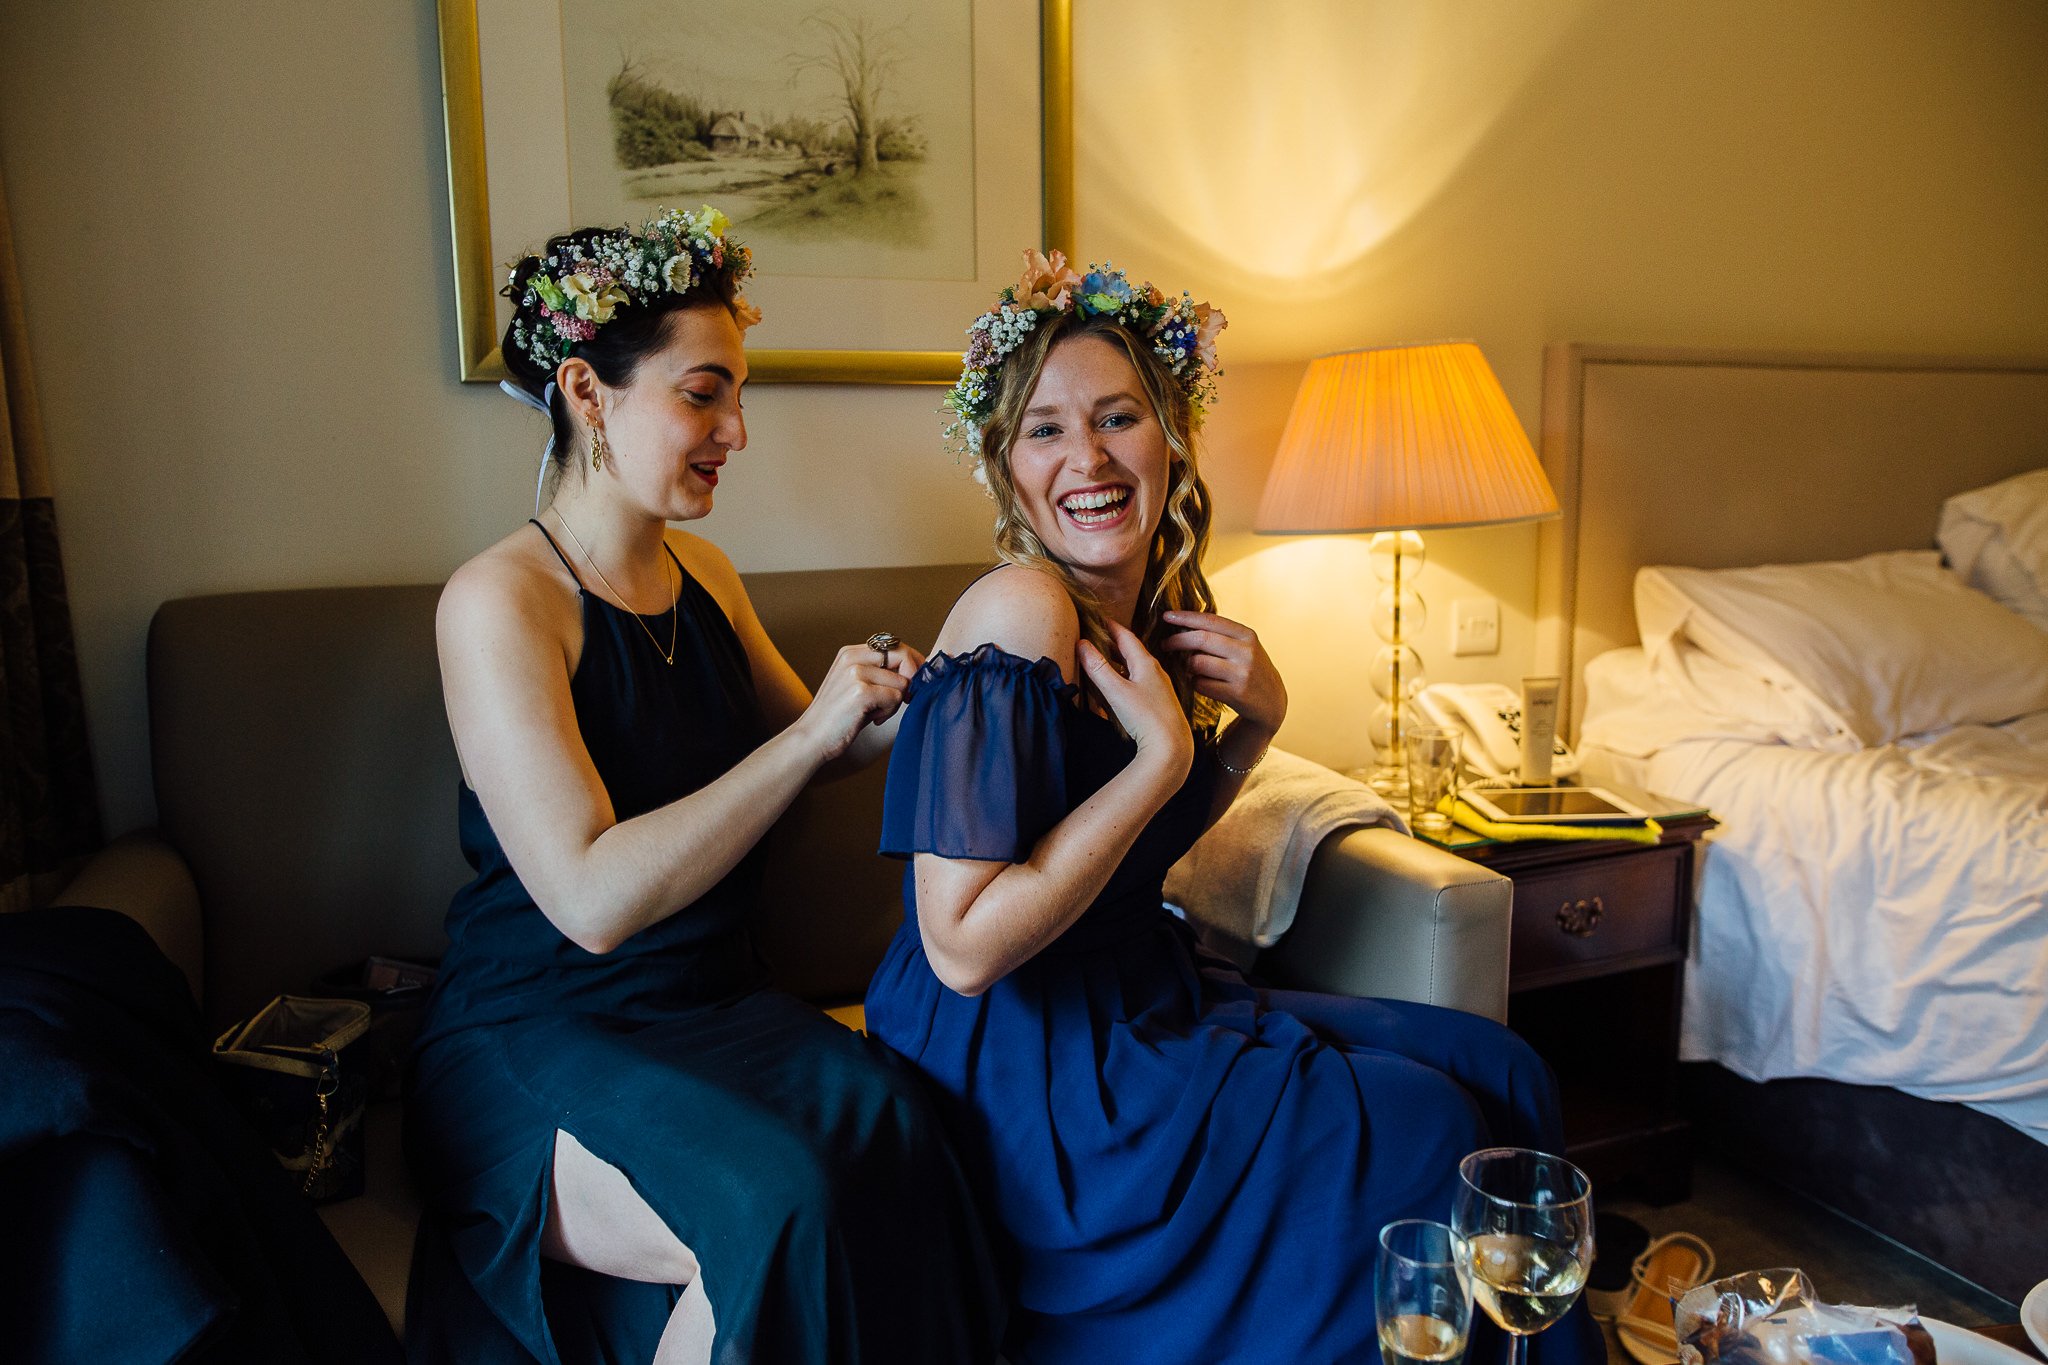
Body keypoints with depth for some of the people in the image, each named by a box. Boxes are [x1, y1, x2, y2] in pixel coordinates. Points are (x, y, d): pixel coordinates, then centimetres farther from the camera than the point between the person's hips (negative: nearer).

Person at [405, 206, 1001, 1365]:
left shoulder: (707, 576, 9)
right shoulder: (500, 602, -13)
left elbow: (798, 758, 23)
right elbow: (592, 898, -23)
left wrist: (894, 707, 2)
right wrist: (813, 732, -20)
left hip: (712, 1005, 6)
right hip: (534, 1041, -5)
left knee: (893, 1119, -24)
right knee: (779, 1204, -30)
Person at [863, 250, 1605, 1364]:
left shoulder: (1159, 608, 2)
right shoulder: (1020, 615, -24)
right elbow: (965, 949, -27)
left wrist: (1260, 718, -3)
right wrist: (1160, 754, -23)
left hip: (1135, 997, 8)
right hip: (1017, 1069, -8)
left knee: (1498, 1073, 7)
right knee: (1420, 1129, -9)